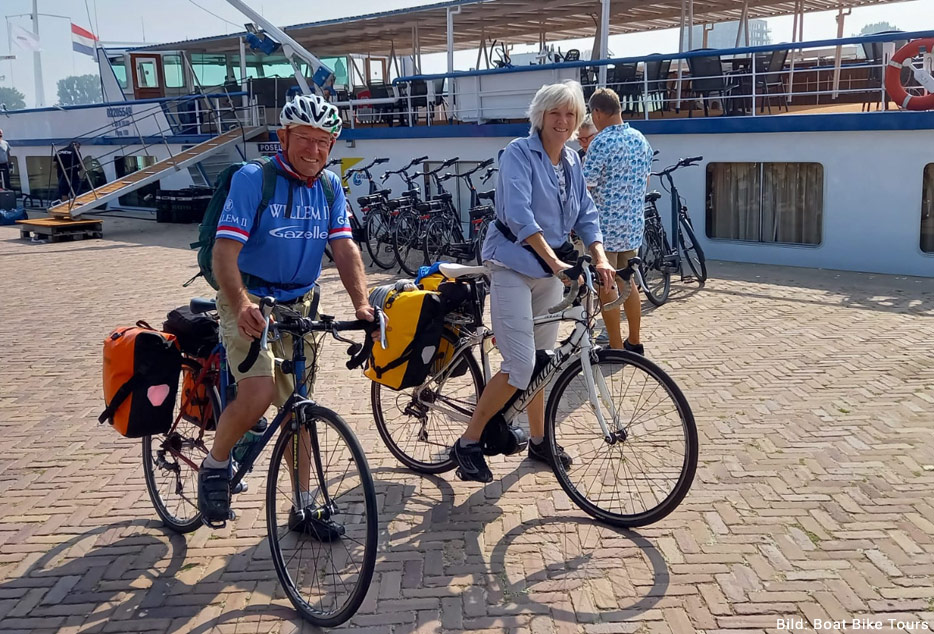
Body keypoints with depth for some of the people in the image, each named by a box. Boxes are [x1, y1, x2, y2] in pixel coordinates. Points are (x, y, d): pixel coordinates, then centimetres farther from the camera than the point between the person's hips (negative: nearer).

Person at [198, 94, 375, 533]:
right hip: (250, 303, -5)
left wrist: (361, 303, -24)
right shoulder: (252, 179, -14)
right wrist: (241, 303, -40)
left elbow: (344, 248, -7)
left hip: (300, 305, 5)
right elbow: (225, 252, -22)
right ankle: (215, 466, 4)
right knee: (258, 394, -26)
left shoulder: (330, 187, 3)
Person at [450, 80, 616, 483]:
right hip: (513, 265, -7)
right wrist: (554, 261, -33)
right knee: (520, 366, -14)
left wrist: (600, 259, -8)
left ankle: (538, 441, 30)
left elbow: (586, 216, 9)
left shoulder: (572, 162, 11)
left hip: (551, 269, 7)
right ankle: (468, 443, 0)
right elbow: (519, 212, -24)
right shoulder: (519, 152, -11)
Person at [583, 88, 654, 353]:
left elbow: (585, 187, -18)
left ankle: (616, 349, 7)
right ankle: (634, 342, 25)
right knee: (628, 281, 18)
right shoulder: (640, 139, 8)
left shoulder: (601, 142, -16)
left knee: (606, 287, 2)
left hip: (606, 226, -7)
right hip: (634, 224, 8)